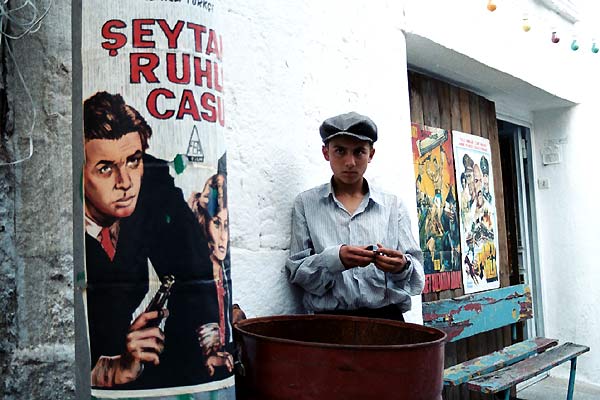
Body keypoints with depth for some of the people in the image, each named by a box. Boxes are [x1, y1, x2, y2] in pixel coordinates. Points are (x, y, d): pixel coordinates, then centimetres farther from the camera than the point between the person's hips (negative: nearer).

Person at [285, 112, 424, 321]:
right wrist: (335, 259, -15)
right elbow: (296, 271, 2)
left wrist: (403, 267, -12)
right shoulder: (306, 203, 9)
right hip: (330, 318, -1)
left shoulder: (393, 205, 13)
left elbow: (416, 279, 10)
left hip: (387, 317, 2)